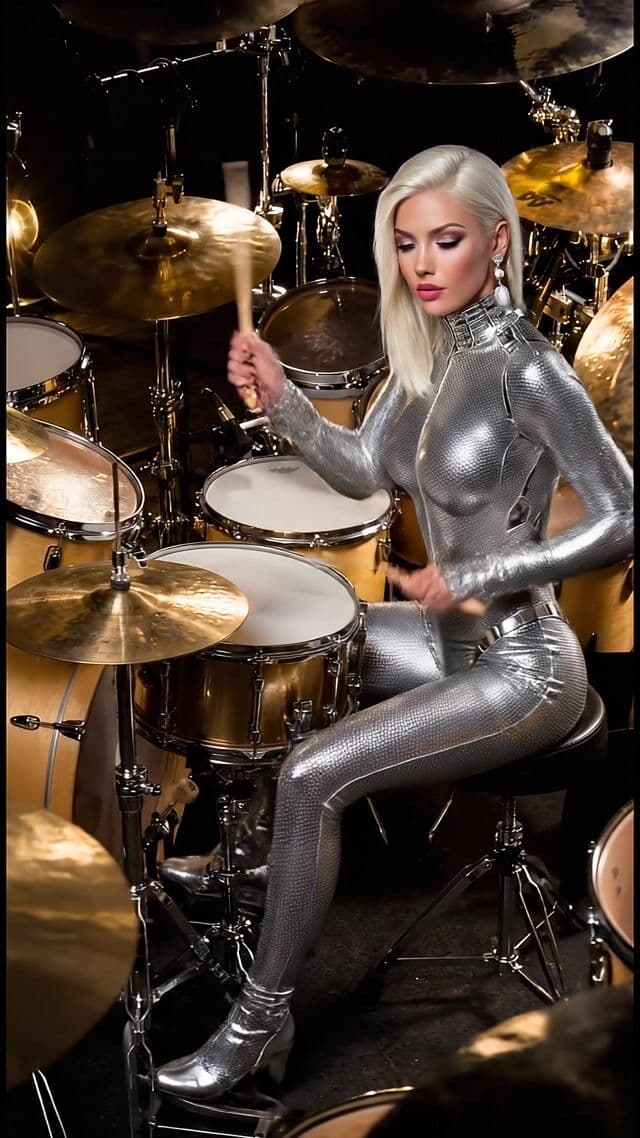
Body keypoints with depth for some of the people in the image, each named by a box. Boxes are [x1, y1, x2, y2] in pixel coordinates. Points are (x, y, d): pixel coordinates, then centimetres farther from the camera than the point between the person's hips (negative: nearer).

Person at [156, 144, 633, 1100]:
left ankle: (259, 1024, -5)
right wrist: (281, 397, -5)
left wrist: (473, 580, -23)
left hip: (521, 669, -9)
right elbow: (362, 471, 11)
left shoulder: (526, 369, -22)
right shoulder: (426, 351, 2)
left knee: (312, 775, -20)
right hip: (453, 640, 9)